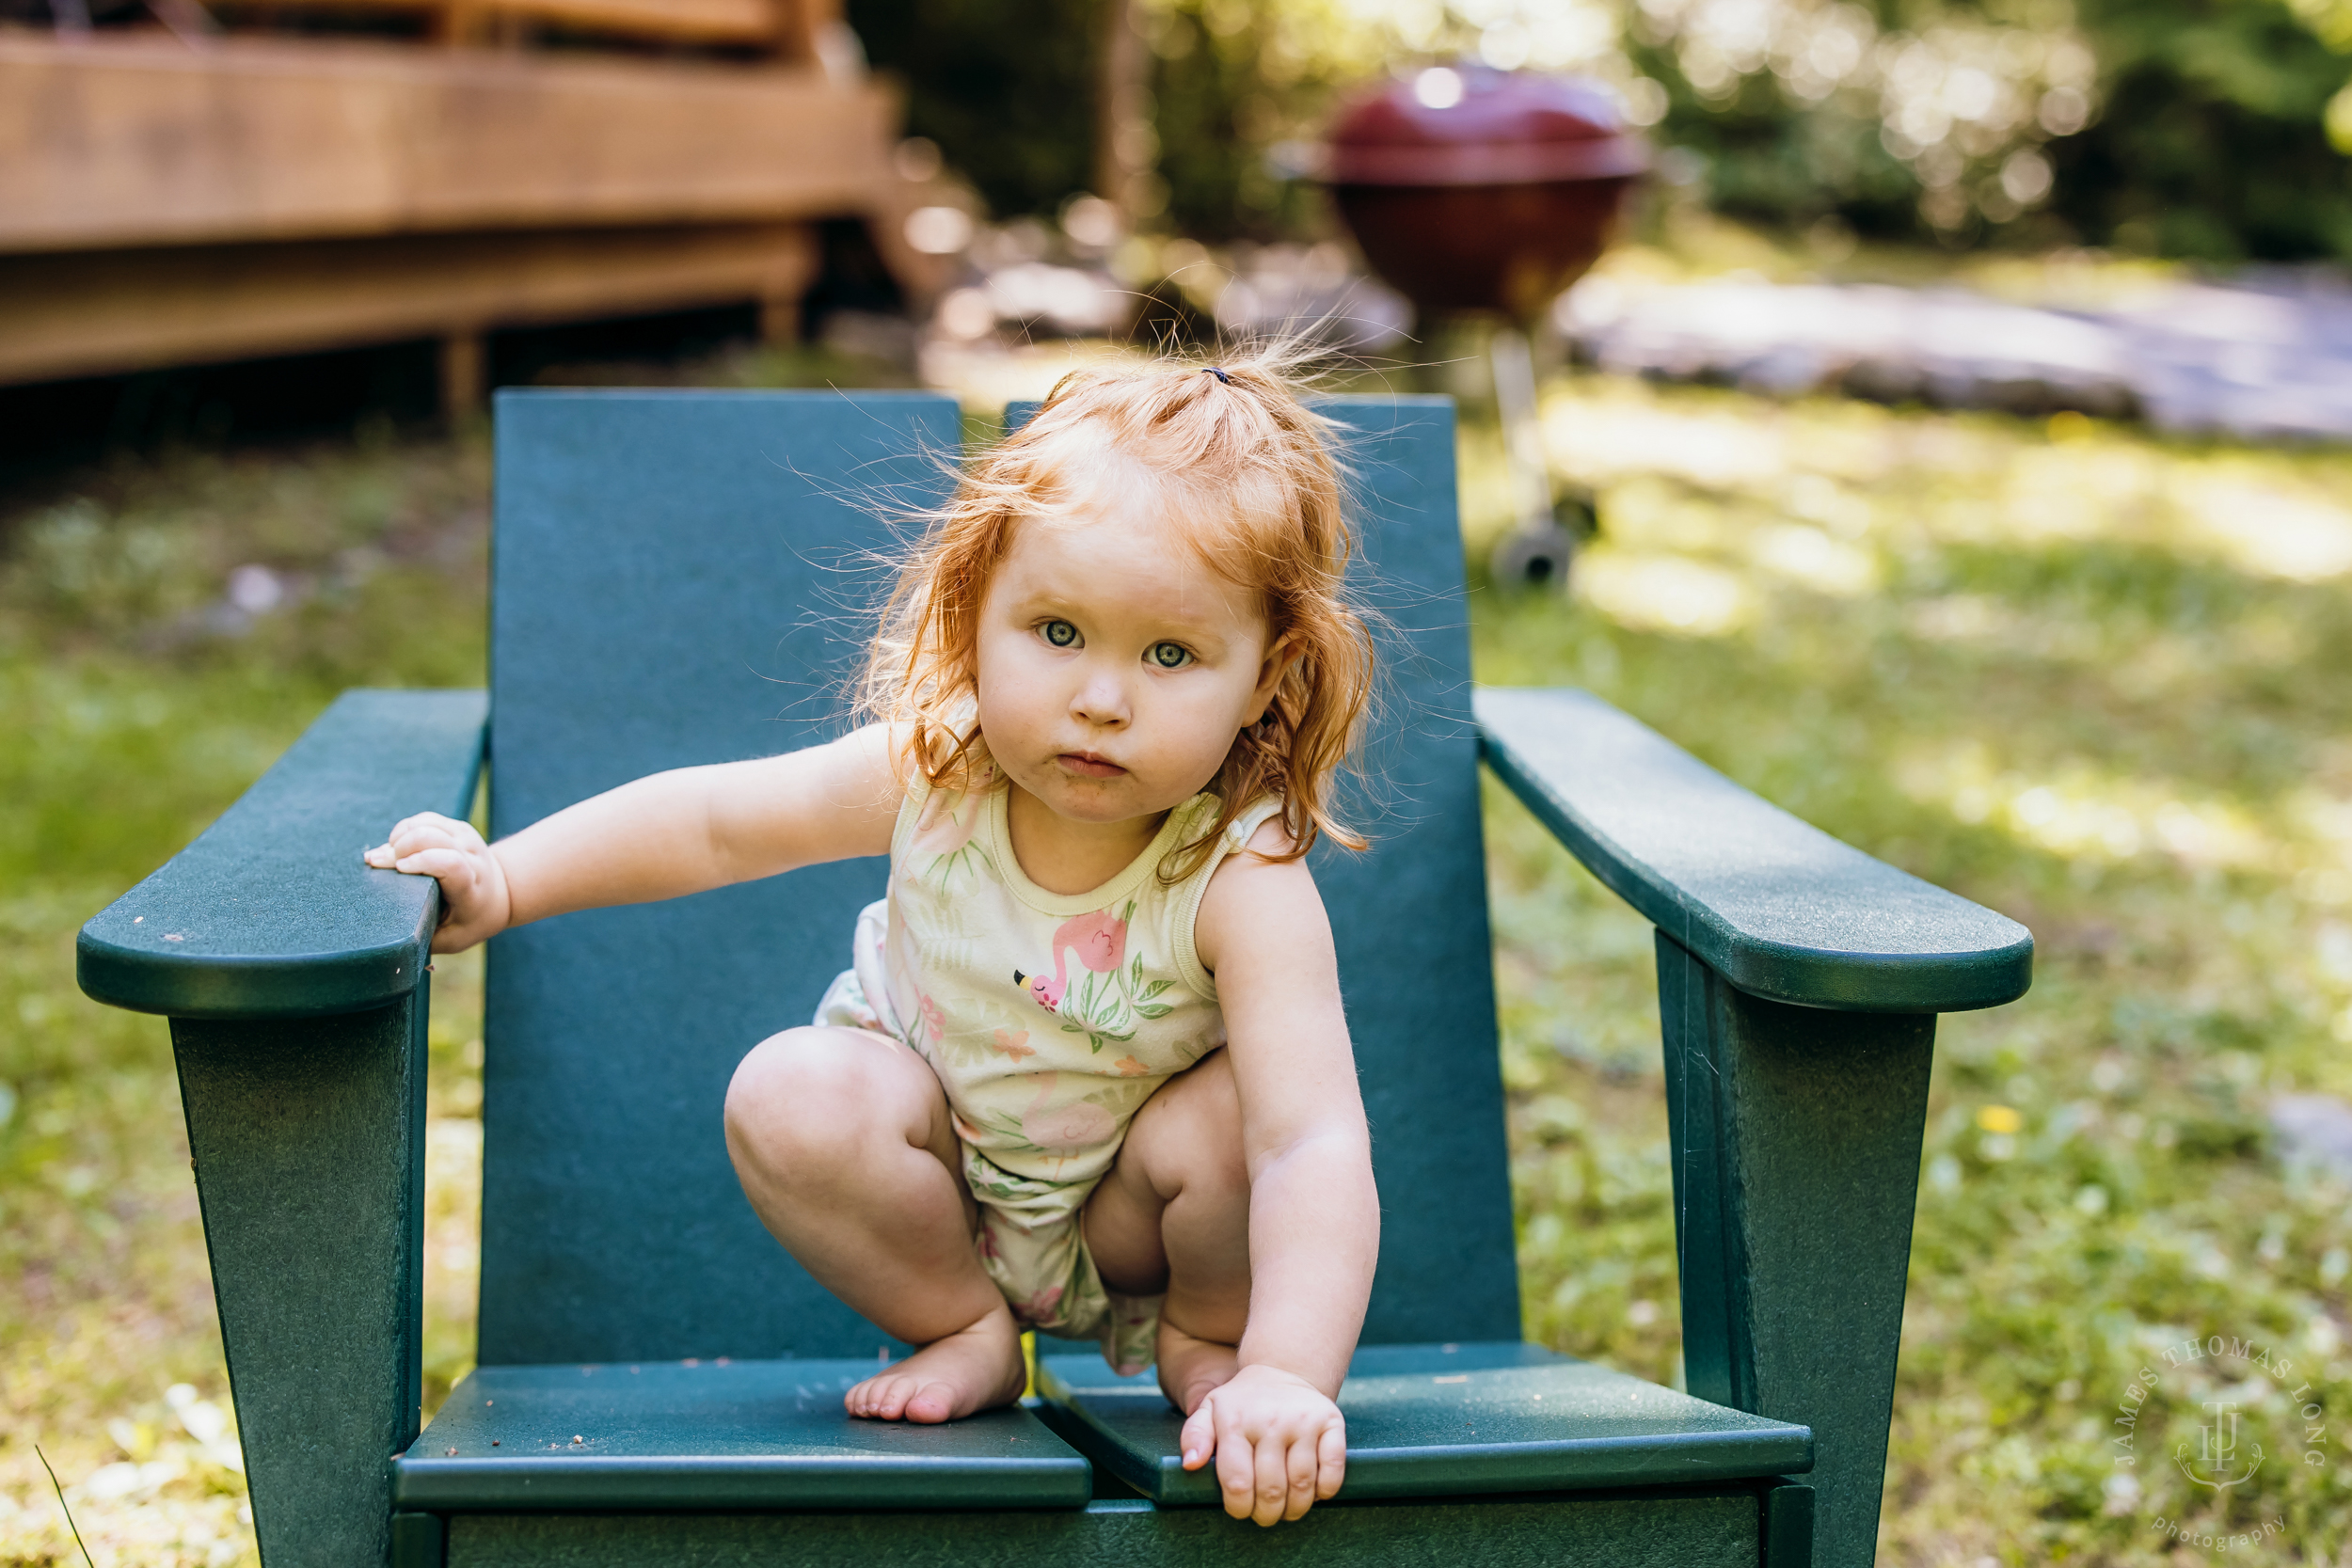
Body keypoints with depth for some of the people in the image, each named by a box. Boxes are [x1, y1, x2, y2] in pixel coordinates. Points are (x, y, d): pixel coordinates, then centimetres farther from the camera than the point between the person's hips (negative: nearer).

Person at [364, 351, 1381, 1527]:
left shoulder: (1243, 884, -33)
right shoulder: (931, 774, -24)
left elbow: (1318, 1145, -41)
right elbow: (713, 821, -7)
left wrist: (1290, 1376, -53)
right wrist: (502, 880, -12)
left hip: (1121, 1215, -2)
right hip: (939, 1190, 3)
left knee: (1238, 1114, -32)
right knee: (793, 1096, -26)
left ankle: (1205, 1338, 1)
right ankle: (961, 1331, 1)